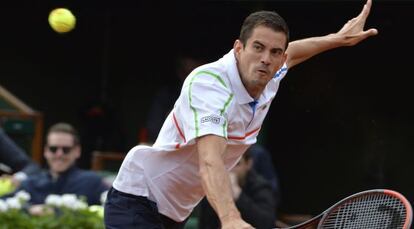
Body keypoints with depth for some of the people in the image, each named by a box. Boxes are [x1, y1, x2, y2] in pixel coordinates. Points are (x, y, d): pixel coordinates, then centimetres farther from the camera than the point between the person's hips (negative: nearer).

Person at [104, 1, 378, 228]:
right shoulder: (209, 83, -29)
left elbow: (291, 54, 26)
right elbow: (210, 162, -45)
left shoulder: (267, 77, -2)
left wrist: (338, 39, 25)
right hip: (137, 205, -9)